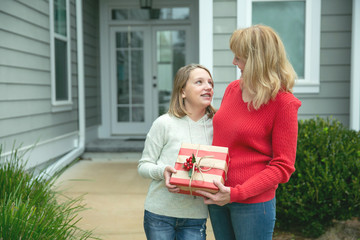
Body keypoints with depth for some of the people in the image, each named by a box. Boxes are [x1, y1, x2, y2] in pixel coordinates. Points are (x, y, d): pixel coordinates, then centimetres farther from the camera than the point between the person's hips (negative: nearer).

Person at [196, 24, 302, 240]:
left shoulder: (284, 103, -14)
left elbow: (283, 167, -14)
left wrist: (236, 193, -20)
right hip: (217, 197, 6)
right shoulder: (232, 88, 3)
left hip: (253, 202, -6)